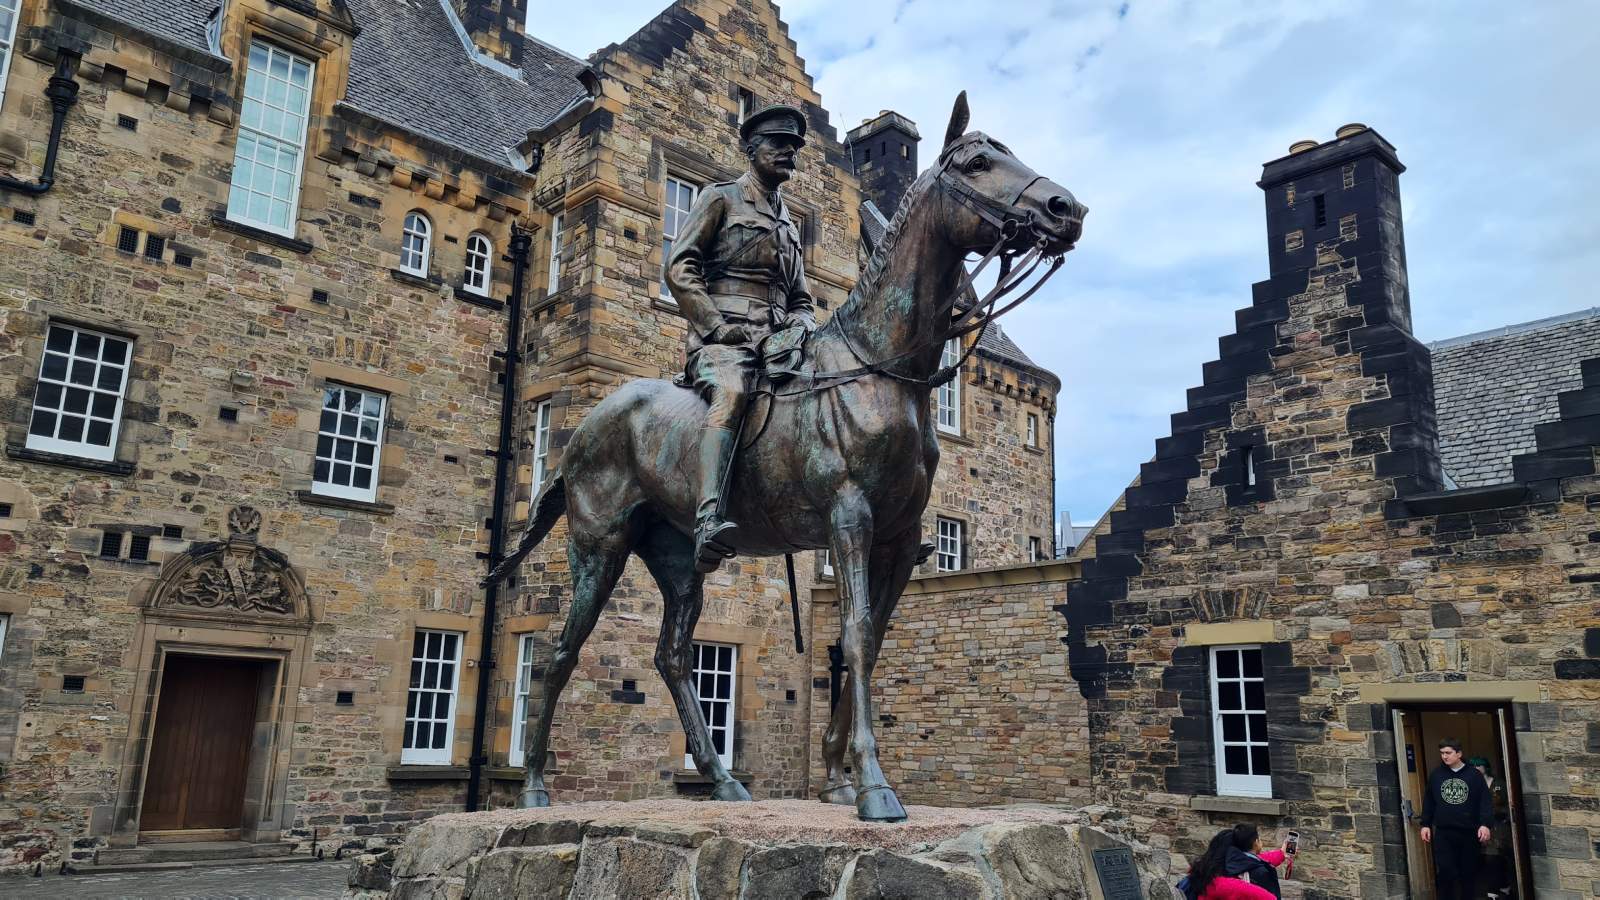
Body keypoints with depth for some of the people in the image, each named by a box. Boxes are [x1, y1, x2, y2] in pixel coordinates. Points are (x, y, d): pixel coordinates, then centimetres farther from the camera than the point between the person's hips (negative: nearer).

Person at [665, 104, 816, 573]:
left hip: (777, 343, 7)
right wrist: (720, 327, -12)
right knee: (732, 392, -39)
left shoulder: (787, 224, 31)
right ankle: (709, 521, -55)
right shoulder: (720, 197, 11)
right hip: (722, 340, -7)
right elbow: (679, 267, -1)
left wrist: (803, 324, 6)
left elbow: (800, 297, 32)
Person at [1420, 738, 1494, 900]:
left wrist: (1485, 824, -15)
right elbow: (1428, 801, 12)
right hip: (1443, 832, 1)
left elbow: (1486, 802, -3)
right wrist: (1425, 824, 8)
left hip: (1469, 832, -1)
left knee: (1469, 873, 8)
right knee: (1445, 872, -8)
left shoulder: (1474, 775, 1)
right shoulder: (1436, 775, 7)